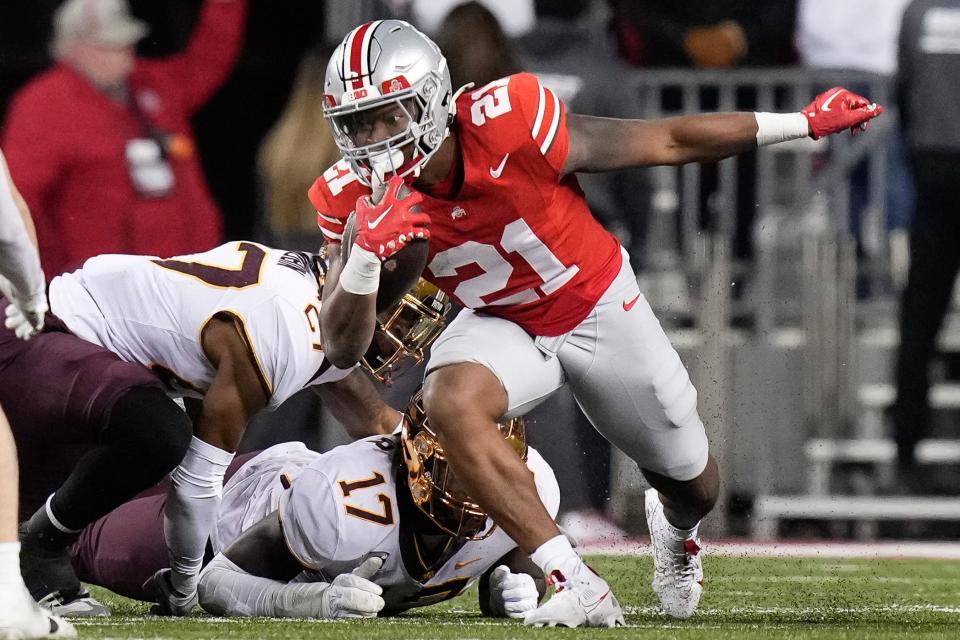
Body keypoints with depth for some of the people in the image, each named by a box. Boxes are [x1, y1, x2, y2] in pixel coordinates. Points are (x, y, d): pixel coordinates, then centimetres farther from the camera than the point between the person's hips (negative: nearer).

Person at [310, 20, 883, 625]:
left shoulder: (509, 126, -34)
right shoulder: (360, 201, -22)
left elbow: (667, 143, -22)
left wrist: (805, 123, -16)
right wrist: (366, 254, -40)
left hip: (600, 308, -1)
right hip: (504, 323, 2)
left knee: (692, 481, 13)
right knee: (451, 401, -32)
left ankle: (676, 527, 55)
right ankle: (576, 586, -25)